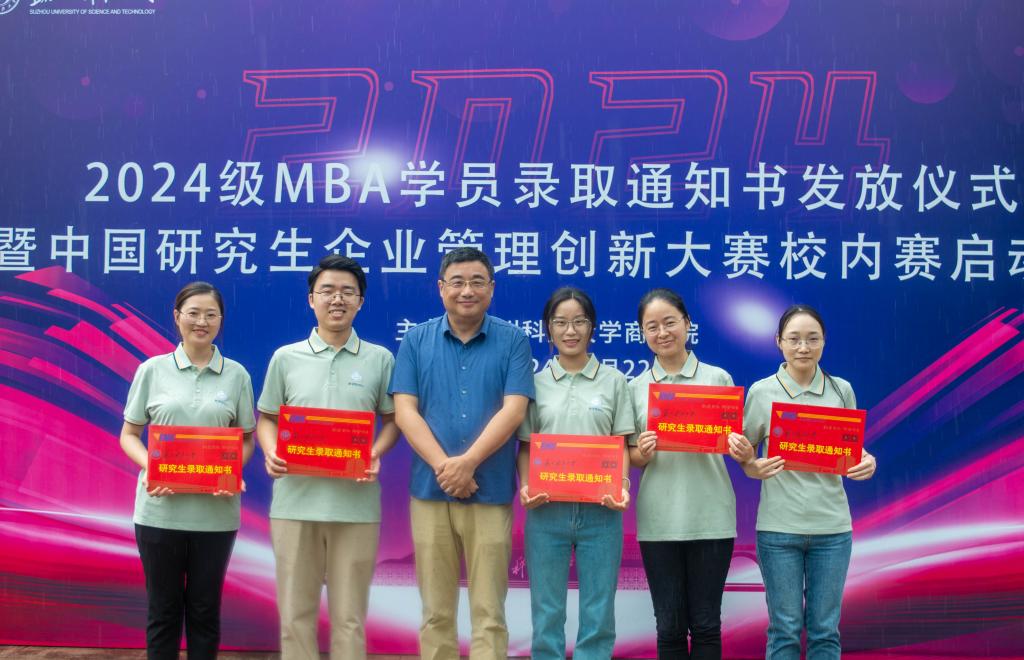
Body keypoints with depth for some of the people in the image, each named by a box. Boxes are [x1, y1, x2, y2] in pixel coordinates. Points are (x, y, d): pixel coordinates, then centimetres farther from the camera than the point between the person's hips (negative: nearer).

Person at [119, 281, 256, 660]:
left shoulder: (236, 375, 3)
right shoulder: (152, 370, 2)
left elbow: (246, 440, 8)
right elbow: (129, 435, 5)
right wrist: (148, 466, -14)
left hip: (215, 510, 0)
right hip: (160, 508, 0)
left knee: (205, 609, 11)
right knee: (163, 608, 9)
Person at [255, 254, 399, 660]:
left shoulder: (380, 359, 5)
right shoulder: (285, 358, 6)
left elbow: (392, 420, 9)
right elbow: (267, 419, 11)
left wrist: (376, 454, -10)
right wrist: (271, 453, -9)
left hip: (356, 503, -1)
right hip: (295, 500, 1)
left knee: (349, 615, 7)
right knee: (296, 612, 7)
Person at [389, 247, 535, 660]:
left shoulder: (513, 341, 3)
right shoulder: (416, 340, 6)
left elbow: (513, 410, -7)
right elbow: (405, 411, -2)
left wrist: (467, 463, -17)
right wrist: (444, 466, -14)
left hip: (490, 491, -1)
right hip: (430, 490, 1)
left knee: (489, 612, 3)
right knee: (436, 610, 9)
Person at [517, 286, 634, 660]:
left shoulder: (613, 381, 6)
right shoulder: (536, 382, 7)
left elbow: (622, 444, 6)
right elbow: (525, 447, 8)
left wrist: (623, 485, -11)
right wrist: (525, 487, -9)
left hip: (600, 510, 0)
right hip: (546, 509, 0)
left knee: (598, 612, 6)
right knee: (547, 611, 8)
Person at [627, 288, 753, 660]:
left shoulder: (718, 379, 2)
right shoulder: (636, 387, 6)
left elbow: (736, 443, 5)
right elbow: (630, 458, 9)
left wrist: (742, 451, -17)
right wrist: (642, 453, -13)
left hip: (711, 517, -1)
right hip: (658, 520, 1)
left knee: (706, 623, 7)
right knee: (669, 626, 8)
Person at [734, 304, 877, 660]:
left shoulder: (841, 390, 4)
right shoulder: (761, 392, -1)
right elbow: (744, 452, 5)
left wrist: (867, 464, -11)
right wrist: (754, 468, -17)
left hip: (832, 526, 2)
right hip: (779, 527, -1)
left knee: (825, 630, 9)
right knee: (785, 629, 6)